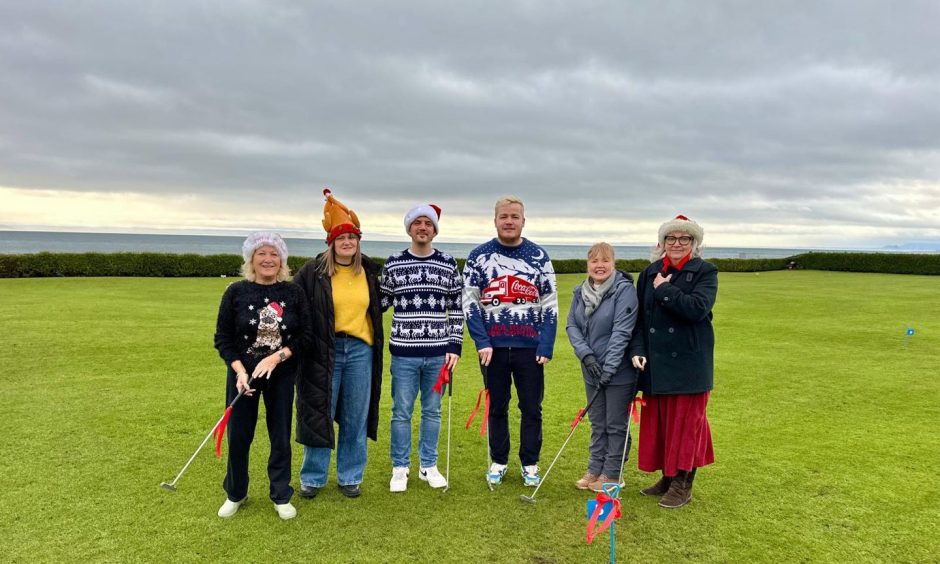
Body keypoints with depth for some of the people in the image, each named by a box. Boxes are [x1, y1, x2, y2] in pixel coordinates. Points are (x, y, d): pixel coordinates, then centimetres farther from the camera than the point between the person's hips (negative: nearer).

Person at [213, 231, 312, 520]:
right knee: (238, 437, 8)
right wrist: (240, 371, -16)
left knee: (281, 437, 9)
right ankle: (235, 494, 31)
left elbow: (305, 335, -5)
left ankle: (282, 497, 26)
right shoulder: (236, 292, -6)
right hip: (243, 375, 0)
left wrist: (277, 356, -18)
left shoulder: (294, 292, -5)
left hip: (282, 376, 0)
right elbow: (223, 338, -3)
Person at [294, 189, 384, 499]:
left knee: (355, 418, 10)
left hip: (361, 350, 3)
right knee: (319, 414, 5)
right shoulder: (312, 271, -5)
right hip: (324, 352, -3)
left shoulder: (369, 271, 6)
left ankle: (350, 477, 25)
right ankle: (313, 478, 22)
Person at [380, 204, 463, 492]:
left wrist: (455, 346, 1)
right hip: (404, 353, -1)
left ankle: (428, 466, 26)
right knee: (401, 412, 6)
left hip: (438, 353, 1)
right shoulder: (393, 263, 2)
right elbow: (381, 301, 10)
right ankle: (400, 468, 21)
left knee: (432, 411, 11)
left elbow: (456, 308, 6)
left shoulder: (448, 264, 4)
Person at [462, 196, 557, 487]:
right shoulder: (479, 256, 2)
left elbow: (550, 304, 2)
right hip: (493, 346, 0)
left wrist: (546, 346, -7)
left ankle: (530, 463, 24)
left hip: (530, 346, 0)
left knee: (532, 408, 9)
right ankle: (498, 462, 27)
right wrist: (482, 342, -10)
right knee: (497, 407, 12)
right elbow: (470, 302, 0)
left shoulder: (539, 256, 3)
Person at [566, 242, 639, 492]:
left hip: (619, 371, -5)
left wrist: (609, 368, -22)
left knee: (615, 424, 8)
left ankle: (612, 474, 21)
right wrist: (585, 354, -13)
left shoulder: (625, 291, -15)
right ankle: (595, 470, 30)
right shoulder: (581, 291, 3)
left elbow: (621, 332, -19)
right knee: (597, 423, 17)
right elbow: (572, 325, 3)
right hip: (592, 370, 6)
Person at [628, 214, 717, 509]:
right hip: (655, 363, 4)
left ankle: (683, 484, 16)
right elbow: (639, 316, 6)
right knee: (658, 421, 11)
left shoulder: (705, 272, -3)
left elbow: (697, 309, -20)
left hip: (688, 362, -4)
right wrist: (637, 350, -6)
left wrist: (664, 290, -14)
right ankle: (668, 477, 26)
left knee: (685, 421, 4)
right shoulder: (650, 273, 8)